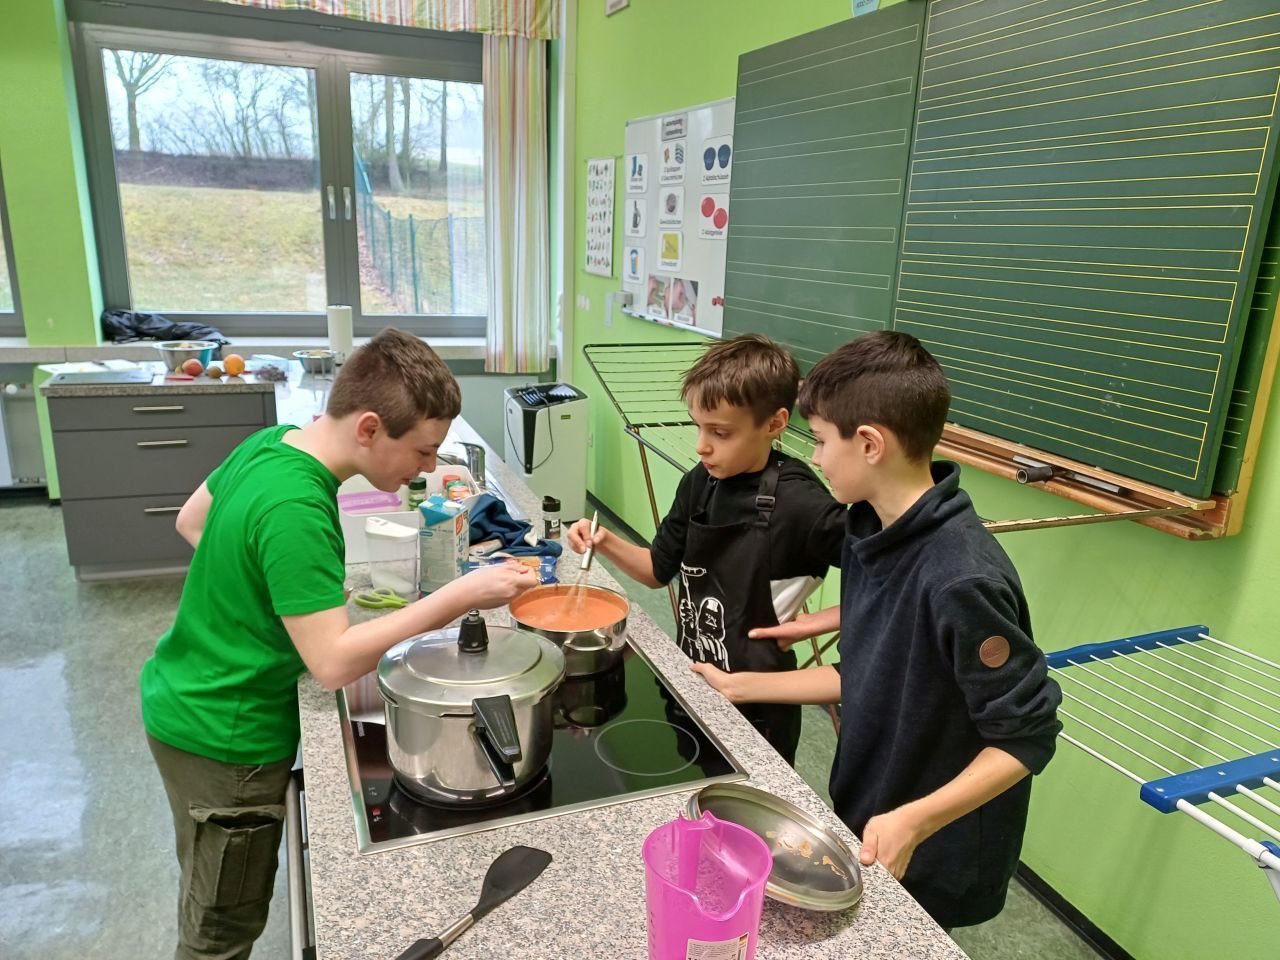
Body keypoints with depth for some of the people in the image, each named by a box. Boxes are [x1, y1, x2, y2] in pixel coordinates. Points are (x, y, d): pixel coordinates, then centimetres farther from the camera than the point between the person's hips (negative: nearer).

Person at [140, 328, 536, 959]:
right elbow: (334, 664, -32)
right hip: (224, 741, -8)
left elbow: (191, 521, 11)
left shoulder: (271, 441, -6)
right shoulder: (295, 510, -32)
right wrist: (463, 595, -31)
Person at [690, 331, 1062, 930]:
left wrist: (912, 823, -29)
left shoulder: (961, 579, -32)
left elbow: (1027, 737, -23)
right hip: (862, 823, 7)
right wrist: (742, 686, 4)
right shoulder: (869, 532, -6)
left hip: (930, 866, -7)